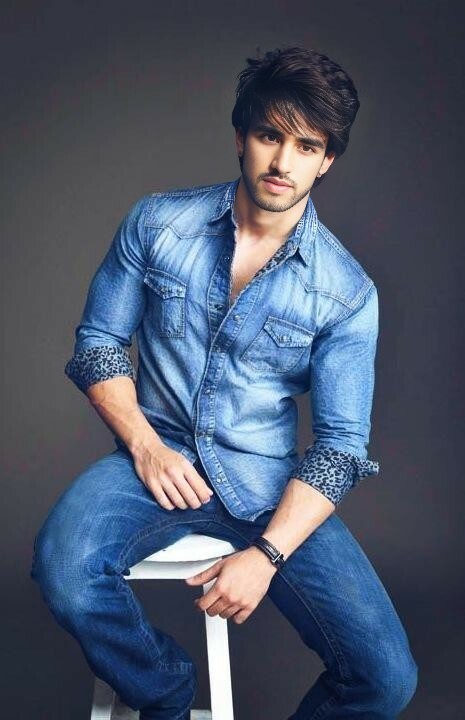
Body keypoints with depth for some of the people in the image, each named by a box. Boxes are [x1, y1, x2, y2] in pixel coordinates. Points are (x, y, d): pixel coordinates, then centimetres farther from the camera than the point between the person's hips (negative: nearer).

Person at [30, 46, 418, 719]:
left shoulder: (347, 291, -5)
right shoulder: (156, 223, -1)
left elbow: (341, 443, -6)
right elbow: (98, 342, 4)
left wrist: (267, 554, -18)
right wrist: (145, 444, -12)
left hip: (269, 484, 0)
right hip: (159, 455, 1)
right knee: (64, 569, -32)